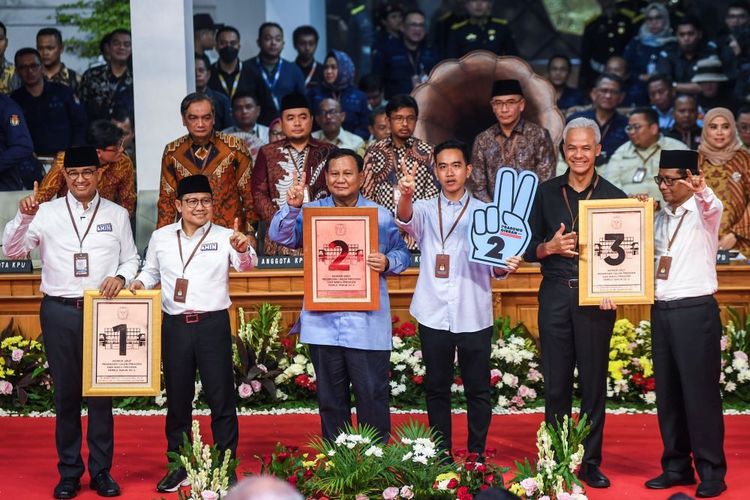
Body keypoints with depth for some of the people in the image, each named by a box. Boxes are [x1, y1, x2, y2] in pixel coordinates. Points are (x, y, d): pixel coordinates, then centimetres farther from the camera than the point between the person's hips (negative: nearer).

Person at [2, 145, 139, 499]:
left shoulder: (117, 215, 7)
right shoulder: (46, 213, 3)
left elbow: (130, 259, 11)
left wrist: (120, 277, -9)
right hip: (60, 311, 0)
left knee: (101, 392, 5)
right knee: (66, 393, 6)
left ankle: (101, 471, 14)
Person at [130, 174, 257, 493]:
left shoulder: (225, 236, -4)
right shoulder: (161, 237, 6)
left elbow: (246, 265, -21)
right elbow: (151, 271, 19)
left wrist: (244, 250, -43)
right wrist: (140, 282, -2)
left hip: (213, 324, -3)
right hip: (174, 326, 3)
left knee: (221, 396, 1)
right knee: (177, 397, 11)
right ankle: (178, 466, 23)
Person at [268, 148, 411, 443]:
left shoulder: (380, 215, 6)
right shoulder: (311, 212, 8)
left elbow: (402, 254, 7)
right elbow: (279, 236, -4)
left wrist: (387, 263, -15)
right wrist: (292, 207, -20)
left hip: (367, 322, -2)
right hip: (323, 321, 2)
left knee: (372, 395, 0)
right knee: (330, 397, 12)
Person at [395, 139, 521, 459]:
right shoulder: (425, 210, 6)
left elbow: (494, 266, 3)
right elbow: (406, 220, -17)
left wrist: (506, 267, -21)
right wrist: (405, 196, -39)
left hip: (474, 315, 0)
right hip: (434, 315, 0)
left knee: (478, 390, 5)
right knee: (436, 388, 8)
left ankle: (477, 455, 15)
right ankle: (441, 454, 18)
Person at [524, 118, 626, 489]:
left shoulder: (613, 196, 3)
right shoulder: (547, 192, 7)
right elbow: (529, 248, 9)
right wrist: (550, 247, -12)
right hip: (555, 295, 1)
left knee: (593, 382, 3)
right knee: (556, 382, 4)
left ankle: (590, 462, 12)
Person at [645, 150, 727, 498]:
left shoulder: (702, 212, -3)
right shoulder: (659, 218, 15)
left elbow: (713, 208, -28)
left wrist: (702, 191, -50)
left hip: (695, 310, -6)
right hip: (661, 310, 6)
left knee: (700, 391, -4)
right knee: (667, 392, 9)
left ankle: (711, 471, 4)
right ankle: (676, 466, 17)